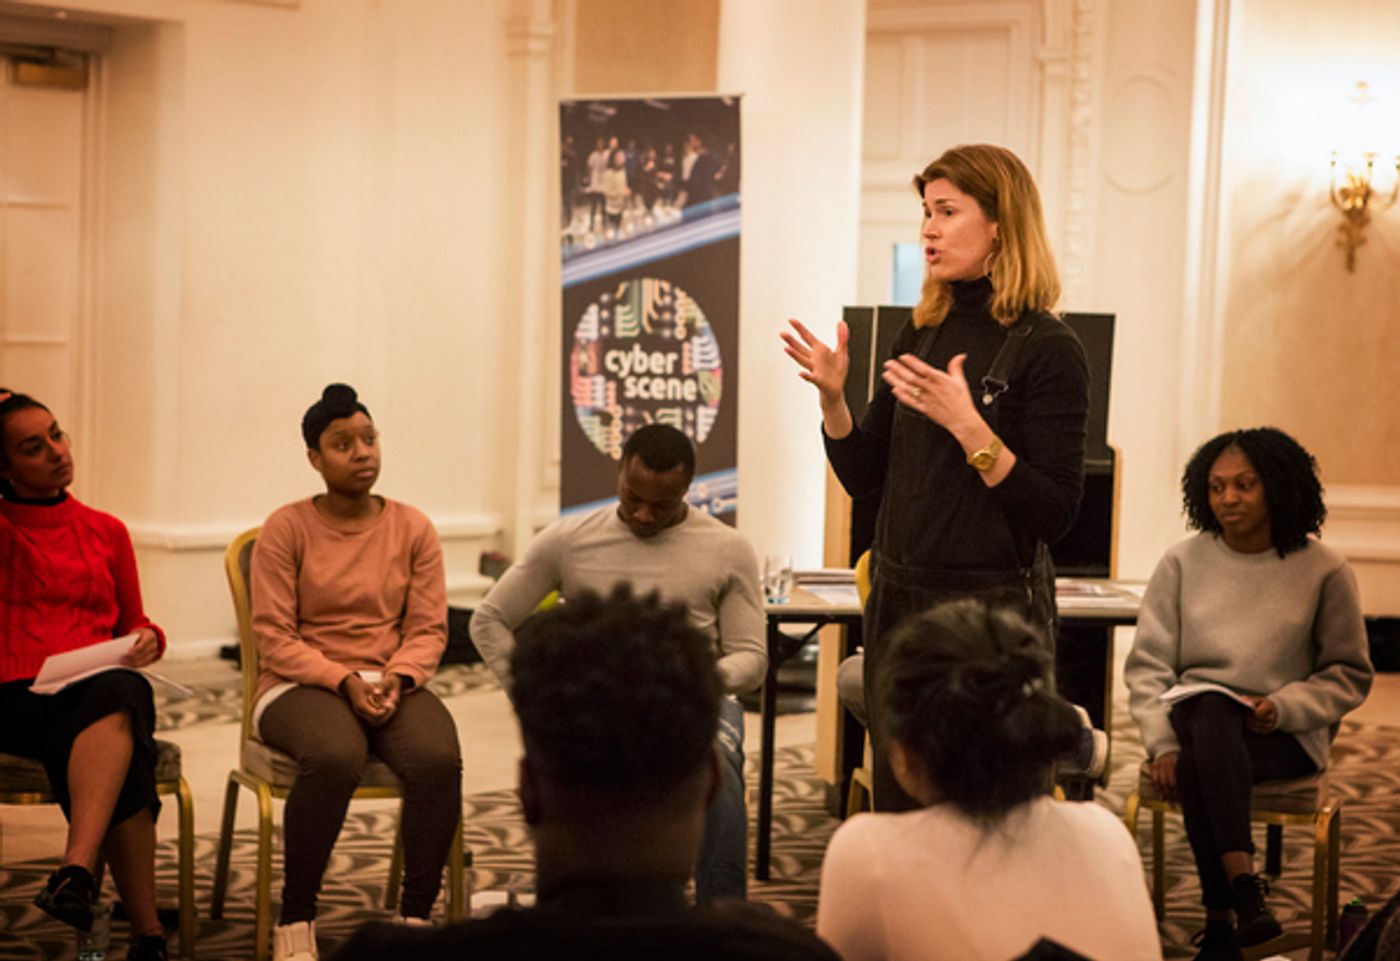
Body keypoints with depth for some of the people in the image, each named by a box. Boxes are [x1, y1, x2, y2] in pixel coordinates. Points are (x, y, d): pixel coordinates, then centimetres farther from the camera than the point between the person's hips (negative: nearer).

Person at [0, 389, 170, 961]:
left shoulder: (106, 531, 24)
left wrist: (146, 640, 4)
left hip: (102, 686, 2)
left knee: (118, 694, -40)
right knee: (121, 761, -37)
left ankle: (76, 875, -54)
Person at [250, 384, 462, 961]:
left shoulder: (413, 529, 8)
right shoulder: (286, 529, 0)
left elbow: (429, 630, 4)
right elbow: (274, 638, -6)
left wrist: (397, 679, -17)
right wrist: (343, 681, -19)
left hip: (393, 684, 3)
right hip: (300, 685, -3)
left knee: (439, 759, -31)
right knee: (335, 756, -38)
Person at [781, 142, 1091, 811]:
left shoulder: (1046, 350, -9)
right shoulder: (922, 335, 9)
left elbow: (1056, 515, -15)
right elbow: (867, 480, 11)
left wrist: (967, 426, -22)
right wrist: (833, 398, -4)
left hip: (995, 606, -6)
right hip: (898, 602, 6)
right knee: (897, 808, 11)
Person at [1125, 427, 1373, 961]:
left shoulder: (1323, 570, 2)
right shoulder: (1182, 563, 5)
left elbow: (1350, 674, 6)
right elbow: (1147, 663, 5)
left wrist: (1285, 707, -11)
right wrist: (1163, 743, -9)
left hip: (1285, 736, -2)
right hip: (1197, 719, 2)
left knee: (1198, 769, -34)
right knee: (1211, 714, -36)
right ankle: (1245, 889, -40)